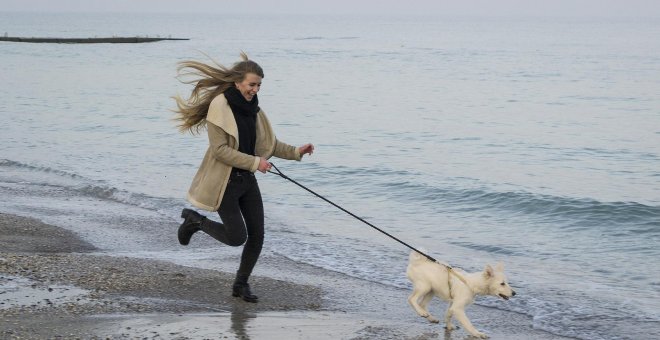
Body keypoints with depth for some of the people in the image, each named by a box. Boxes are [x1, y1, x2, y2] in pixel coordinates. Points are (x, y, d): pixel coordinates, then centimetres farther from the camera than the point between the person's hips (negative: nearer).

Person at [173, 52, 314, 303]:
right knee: (237, 237, -6)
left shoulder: (252, 108, 6)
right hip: (224, 182, -7)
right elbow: (219, 149, -21)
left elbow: (271, 144, 12)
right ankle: (195, 221, 19)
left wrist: (296, 152, -3)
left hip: (247, 180, 7)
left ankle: (241, 284, 22)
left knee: (257, 235, 4)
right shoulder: (219, 106, -17)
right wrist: (254, 163, -21)